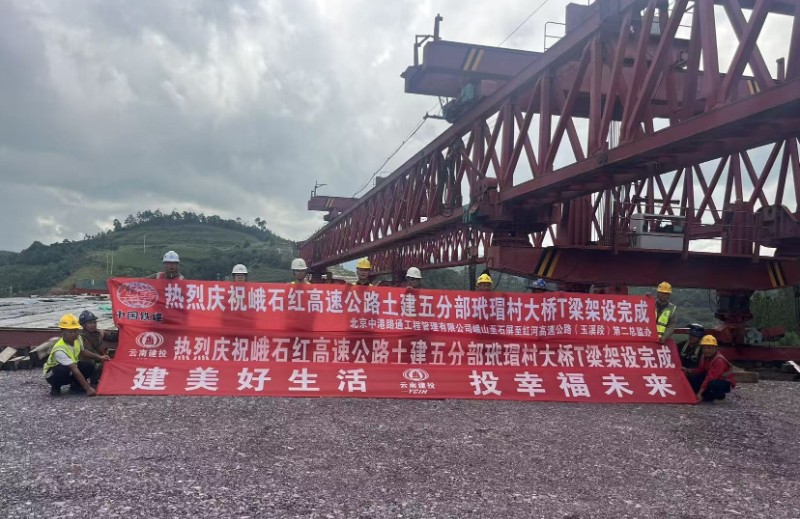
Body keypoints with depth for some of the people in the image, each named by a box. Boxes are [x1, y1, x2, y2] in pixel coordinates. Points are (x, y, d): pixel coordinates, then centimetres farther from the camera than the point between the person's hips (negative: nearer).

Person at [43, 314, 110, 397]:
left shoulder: (77, 339, -14)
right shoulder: (60, 350, -35)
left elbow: (82, 352, 12)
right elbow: (75, 370, -39)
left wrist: (99, 357, 2)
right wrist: (88, 388, -40)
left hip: (70, 368, 7)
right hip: (53, 373, -7)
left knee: (89, 367, -15)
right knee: (65, 371, -39)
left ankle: (75, 386, 7)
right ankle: (55, 388, -9)